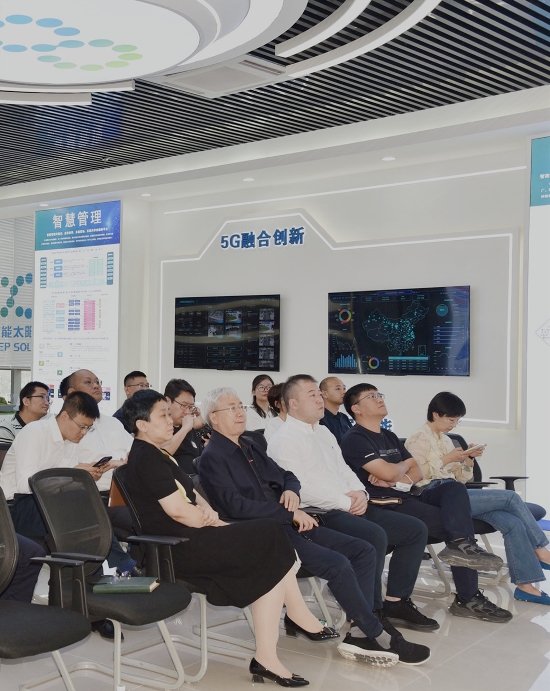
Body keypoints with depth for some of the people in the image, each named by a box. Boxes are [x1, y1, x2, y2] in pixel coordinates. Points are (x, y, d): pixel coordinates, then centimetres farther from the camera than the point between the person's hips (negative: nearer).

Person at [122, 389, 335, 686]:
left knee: (268, 564, -5)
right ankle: (300, 615, 2)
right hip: (179, 549, -10)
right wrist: (208, 521, -2)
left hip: (190, 539, 10)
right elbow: (177, 509, -21)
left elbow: (192, 495, 18)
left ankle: (267, 657, -4)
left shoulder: (156, 454, 18)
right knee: (270, 539, -11)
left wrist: (207, 512, -4)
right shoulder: (146, 458, -13)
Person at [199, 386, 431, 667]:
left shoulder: (248, 446, 20)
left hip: (288, 523, 9)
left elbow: (286, 475, 26)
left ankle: (360, 634, -8)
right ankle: (379, 635, -9)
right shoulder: (213, 457, -6)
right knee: (337, 563, -24)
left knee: (363, 550, -4)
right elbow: (234, 506, -17)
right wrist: (289, 514, -16)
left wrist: (291, 491, 1)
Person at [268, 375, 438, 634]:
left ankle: (395, 602, 7)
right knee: (375, 536, -34)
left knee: (415, 529, 3)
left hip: (351, 508, 9)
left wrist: (359, 492, 0)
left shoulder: (324, 432, 21)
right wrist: (346, 503, -17)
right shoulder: (284, 440, -8)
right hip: (320, 515, -9)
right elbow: (300, 489, -18)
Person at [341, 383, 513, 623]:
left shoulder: (390, 437, 22)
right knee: (454, 523, -18)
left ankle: (462, 545, -33)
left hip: (407, 495, 8)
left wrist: (400, 480, -9)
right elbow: (388, 473, -19)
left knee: (454, 488, -18)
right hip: (386, 505, -8)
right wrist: (405, 464, 5)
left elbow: (417, 472, 15)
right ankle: (468, 598, -18)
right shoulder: (354, 439, -6)